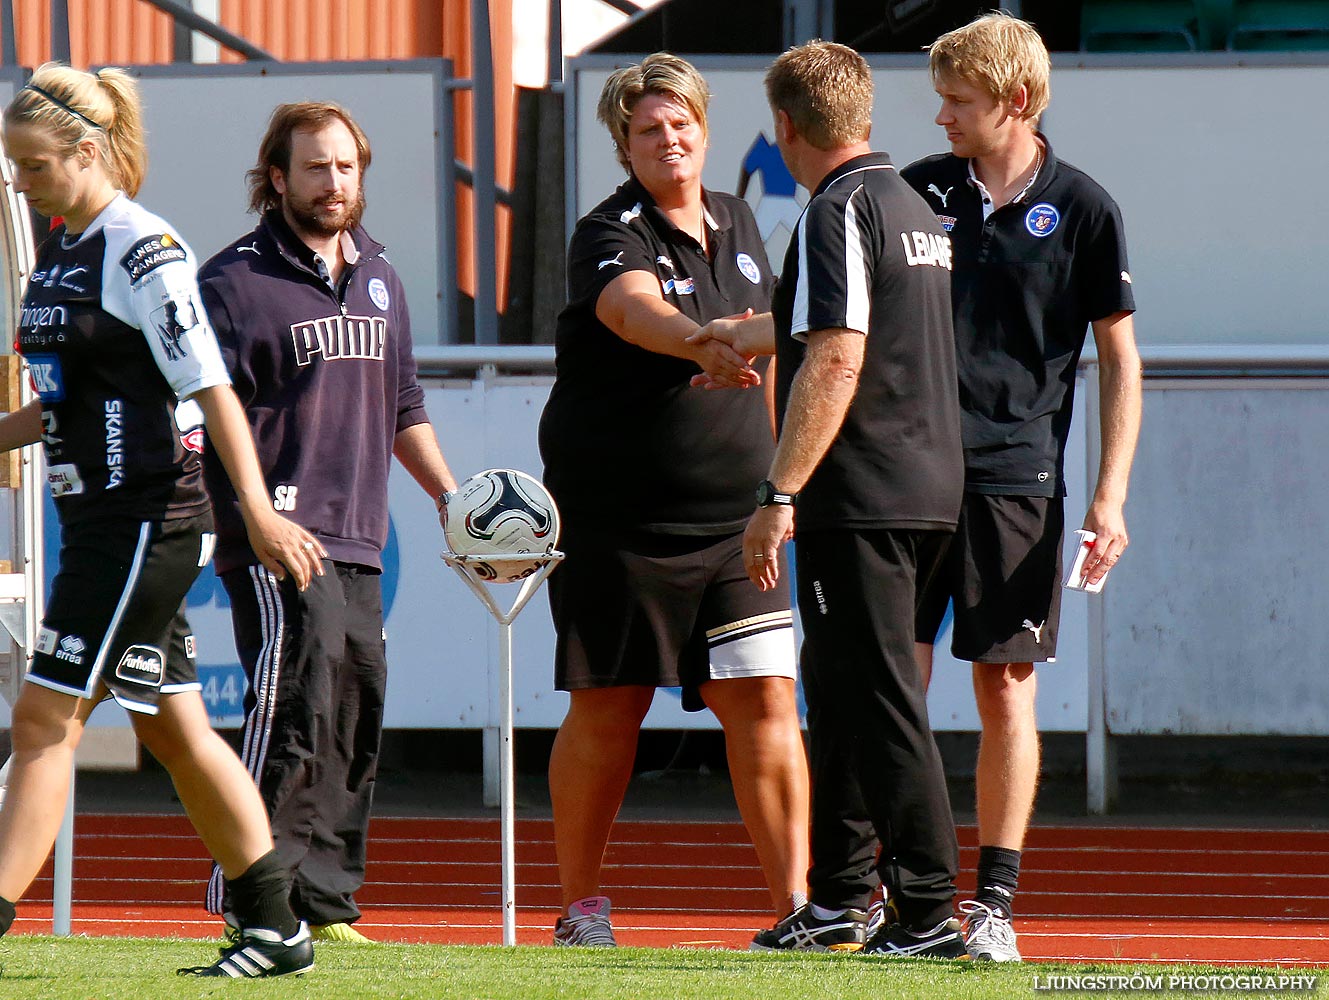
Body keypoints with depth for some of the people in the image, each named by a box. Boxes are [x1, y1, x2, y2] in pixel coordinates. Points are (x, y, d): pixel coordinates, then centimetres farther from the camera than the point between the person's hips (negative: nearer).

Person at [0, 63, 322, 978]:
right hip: (102, 523, 9)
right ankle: (277, 931, 18)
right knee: (175, 727, 12)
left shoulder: (142, 251, -14)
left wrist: (259, 511, -24)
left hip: (147, 522, -9)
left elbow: (210, 388, -19)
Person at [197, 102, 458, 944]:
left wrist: (451, 496, 24)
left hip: (360, 541, 8)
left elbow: (403, 409, 30)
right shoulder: (236, 281, -4)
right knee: (296, 714, -16)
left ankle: (324, 904, 13)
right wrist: (254, 512, -20)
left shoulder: (380, 280, 19)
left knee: (357, 721, 6)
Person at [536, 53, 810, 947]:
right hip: (618, 519, -4)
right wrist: (702, 347, -53)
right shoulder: (611, 235, -10)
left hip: (732, 519, 4)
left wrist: (775, 464, 24)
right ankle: (583, 907, 16)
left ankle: (797, 901, -6)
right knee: (606, 710, 3)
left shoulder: (736, 223, 11)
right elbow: (636, 310, -33)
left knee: (763, 698, -6)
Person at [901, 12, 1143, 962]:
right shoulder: (920, 191, 7)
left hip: (1016, 480, -2)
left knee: (1006, 688, 1)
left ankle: (995, 899, 7)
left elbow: (1120, 357, 4)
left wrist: (1111, 494, -3)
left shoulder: (1081, 208, 0)